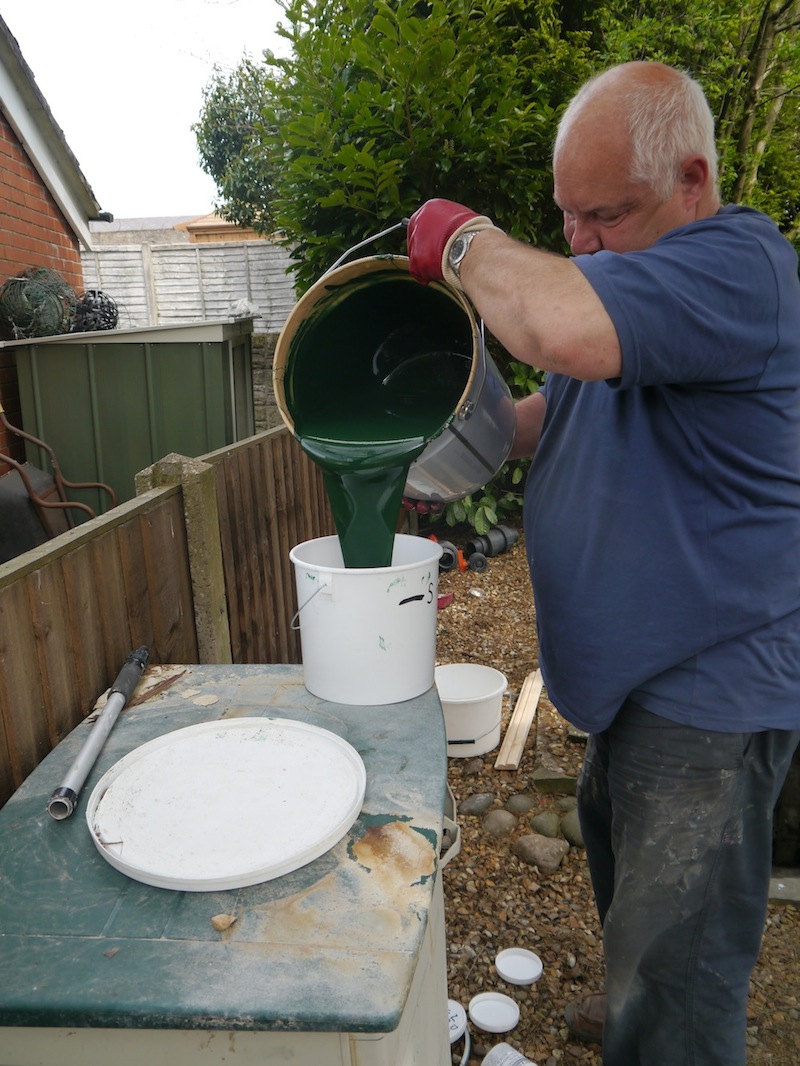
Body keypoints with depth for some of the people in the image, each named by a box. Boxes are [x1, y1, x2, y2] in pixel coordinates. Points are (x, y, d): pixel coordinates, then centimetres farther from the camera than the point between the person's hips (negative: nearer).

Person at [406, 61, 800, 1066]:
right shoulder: (613, 270, 10)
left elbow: (564, 329, -41)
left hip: (709, 686, -10)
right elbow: (556, 410, 19)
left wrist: (466, 238, -20)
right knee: (617, 859, 29)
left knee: (673, 982, 1)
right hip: (627, 672, 10)